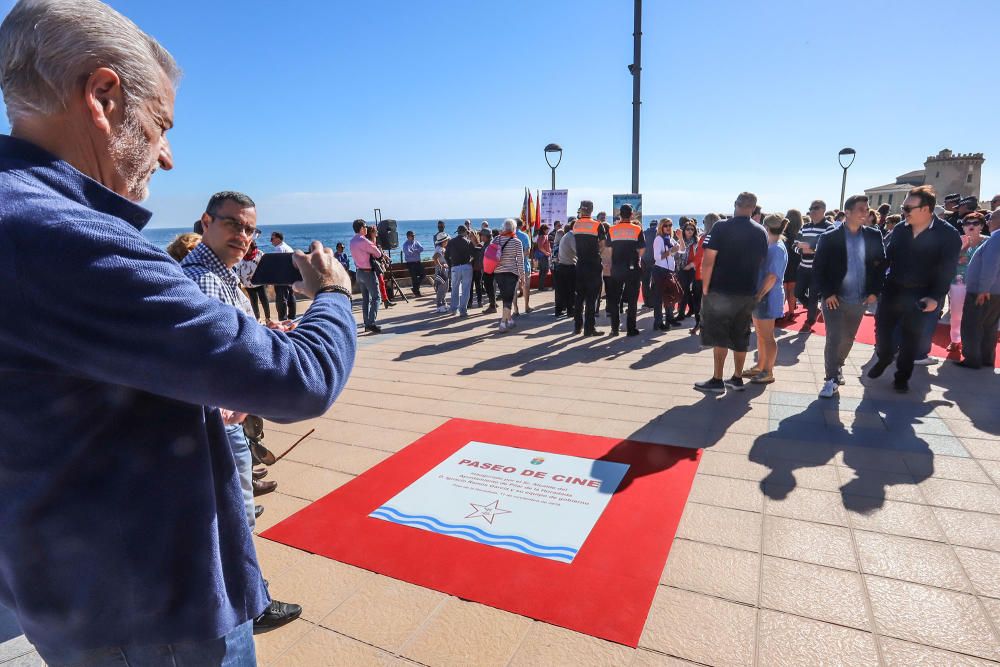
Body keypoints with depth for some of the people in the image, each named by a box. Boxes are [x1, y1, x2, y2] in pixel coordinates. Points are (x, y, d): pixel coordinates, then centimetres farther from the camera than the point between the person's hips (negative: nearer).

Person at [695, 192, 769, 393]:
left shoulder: (721, 227, -10)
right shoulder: (760, 232, 5)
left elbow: (708, 262, -13)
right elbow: (761, 261, 9)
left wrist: (705, 288, -4)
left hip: (721, 291, -4)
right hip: (748, 293, 5)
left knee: (719, 336, 3)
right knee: (741, 337, 14)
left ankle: (717, 381, 6)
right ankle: (737, 378, 22)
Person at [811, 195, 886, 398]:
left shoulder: (874, 236, 3)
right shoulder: (829, 238, -8)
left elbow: (881, 264, 8)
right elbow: (817, 268, -7)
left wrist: (875, 291, -1)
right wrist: (826, 293, -14)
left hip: (860, 299, 4)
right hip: (834, 298, -4)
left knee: (848, 339, 16)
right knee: (834, 338, -7)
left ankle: (837, 367, 38)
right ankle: (831, 379, 0)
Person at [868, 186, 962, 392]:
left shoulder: (948, 234, -10)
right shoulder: (900, 229, 0)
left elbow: (947, 270, -10)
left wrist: (936, 297, -17)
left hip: (920, 295, -3)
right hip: (892, 289, 3)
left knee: (910, 336, 8)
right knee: (882, 327, 6)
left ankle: (902, 376, 23)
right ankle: (884, 357, 34)